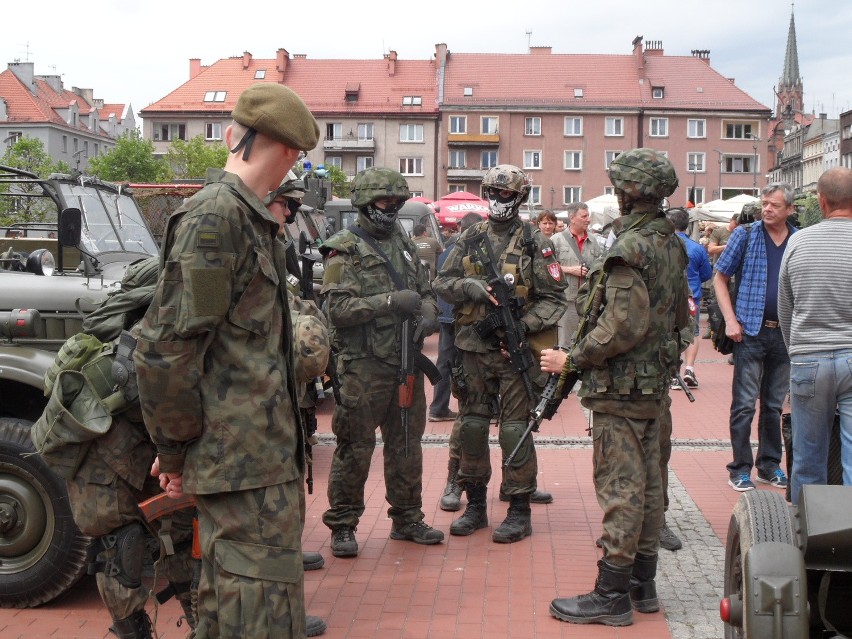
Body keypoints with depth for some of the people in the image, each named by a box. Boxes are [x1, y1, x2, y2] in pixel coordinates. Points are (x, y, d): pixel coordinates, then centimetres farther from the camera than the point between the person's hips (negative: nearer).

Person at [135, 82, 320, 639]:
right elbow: (165, 349, -19)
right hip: (246, 456, -10)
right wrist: (175, 448, -10)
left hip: (263, 449, 10)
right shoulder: (215, 217, -15)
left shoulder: (249, 218, 16)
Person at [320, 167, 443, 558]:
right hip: (364, 366, -6)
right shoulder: (344, 250, -6)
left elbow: (426, 291, 20)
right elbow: (339, 307, -16)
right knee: (355, 448, -1)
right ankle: (342, 525, 11)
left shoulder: (404, 244, 15)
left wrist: (428, 314, -3)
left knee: (406, 444, 14)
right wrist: (390, 301, -22)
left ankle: (407, 519, 27)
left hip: (407, 363, 7)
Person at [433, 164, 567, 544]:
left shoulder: (534, 243, -1)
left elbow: (554, 298, -4)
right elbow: (442, 282, 8)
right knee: (471, 427, 9)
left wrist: (522, 325, -18)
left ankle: (519, 511, 8)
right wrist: (472, 287, -12)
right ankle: (475, 505, 22)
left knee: (515, 430, -2)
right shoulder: (470, 240, 10)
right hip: (475, 349, 4)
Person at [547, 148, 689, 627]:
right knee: (648, 484, 14)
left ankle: (611, 596, 3)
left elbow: (624, 326, -25)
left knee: (620, 489, -4)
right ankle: (643, 585, 24)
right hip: (655, 383, 10)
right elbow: (681, 316, 19)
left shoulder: (630, 247, -19)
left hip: (621, 386, -9)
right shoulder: (671, 243, 10)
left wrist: (572, 358, -16)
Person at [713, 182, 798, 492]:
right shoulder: (745, 234, -1)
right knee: (744, 404, -2)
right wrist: (730, 319, -8)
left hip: (785, 334, 3)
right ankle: (740, 468, 7)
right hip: (750, 331, -3)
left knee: (774, 404, 13)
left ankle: (769, 465, 24)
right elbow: (720, 278, 2)